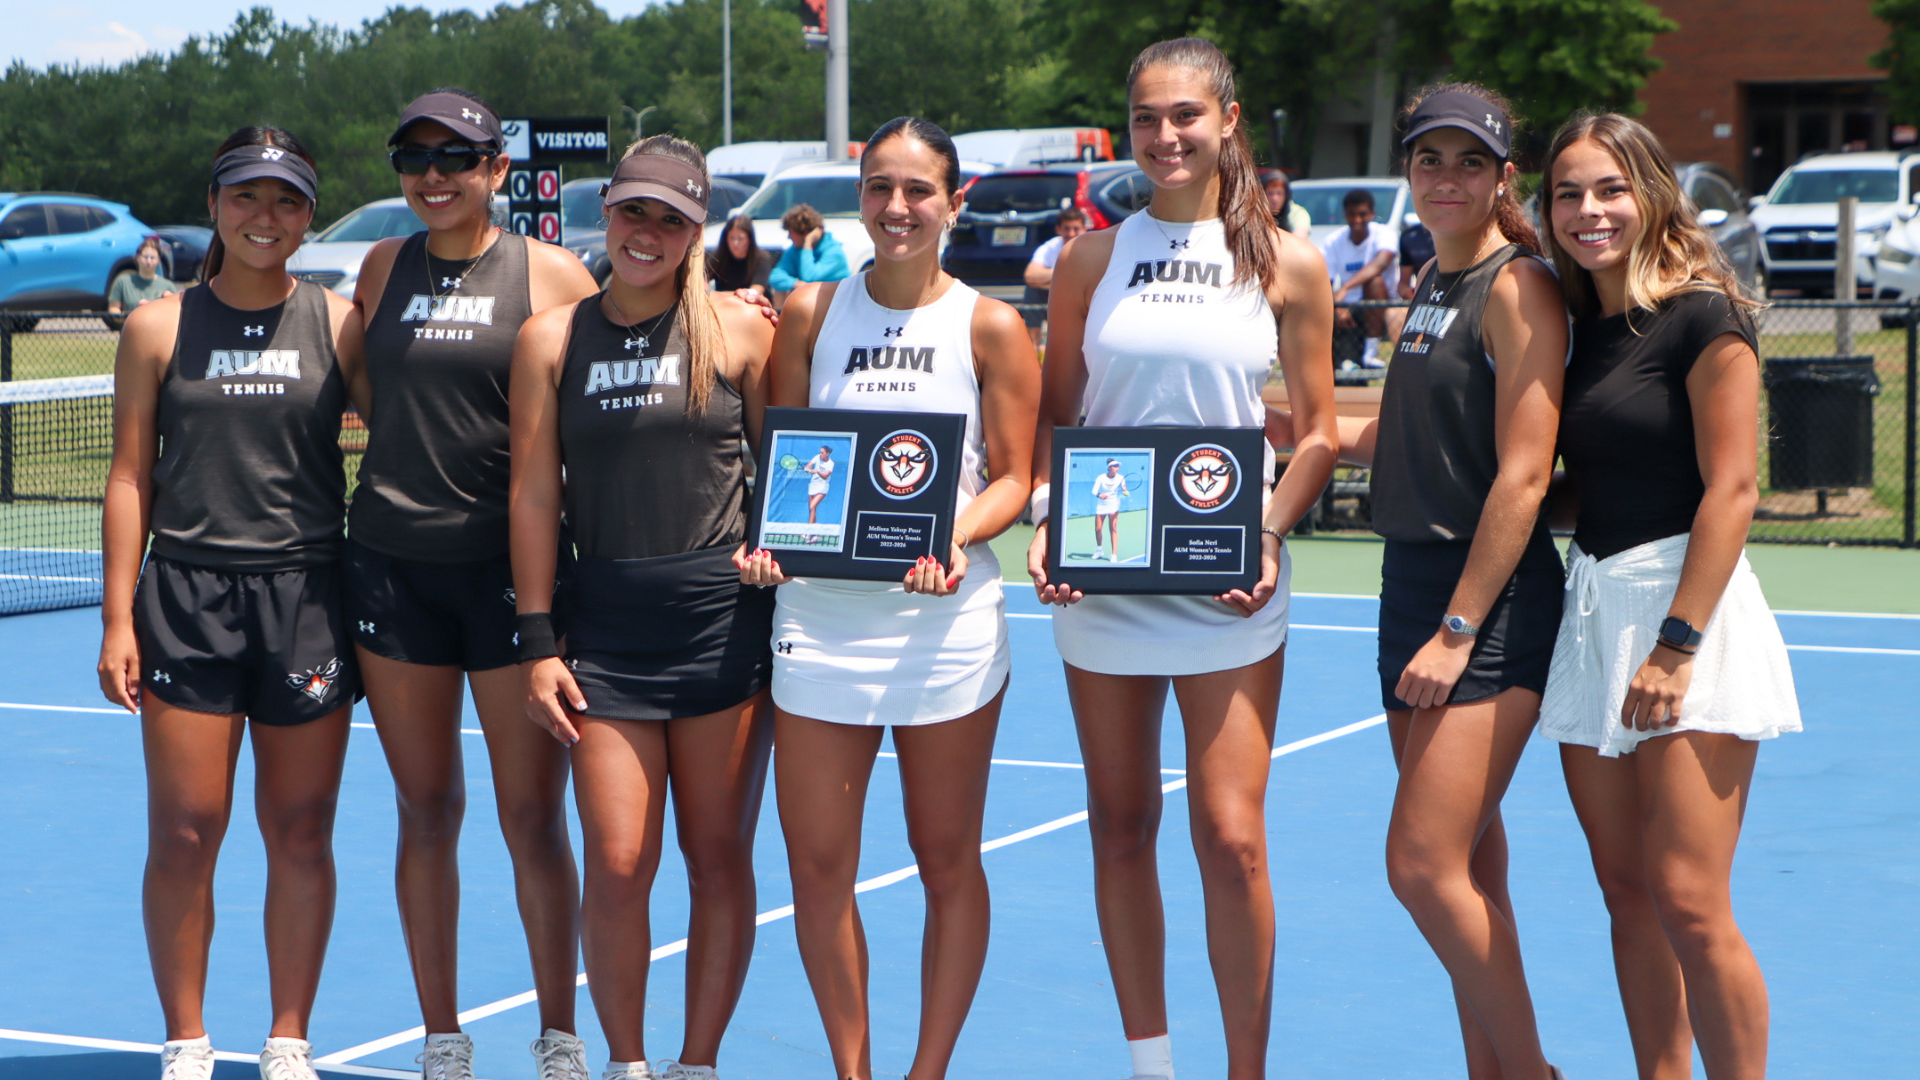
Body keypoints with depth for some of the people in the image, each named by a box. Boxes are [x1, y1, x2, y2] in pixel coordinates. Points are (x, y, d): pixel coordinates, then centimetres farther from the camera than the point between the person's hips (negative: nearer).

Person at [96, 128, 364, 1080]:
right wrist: (118, 618, 0)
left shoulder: (340, 325, 4)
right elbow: (130, 476, 5)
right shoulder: (159, 329, 4)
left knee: (301, 832, 4)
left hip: (308, 598, 0)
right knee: (184, 833, -1)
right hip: (188, 595, 0)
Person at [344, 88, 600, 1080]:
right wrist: (415, 462, 11)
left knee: (532, 817, -1)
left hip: (512, 565, -3)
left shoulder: (550, 275, -1)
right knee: (426, 810, 8)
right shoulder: (384, 268, 10)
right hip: (392, 560, 3)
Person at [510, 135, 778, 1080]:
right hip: (606, 625, 1)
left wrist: (782, 571, 2)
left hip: (723, 615, -1)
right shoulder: (553, 339, 7)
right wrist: (538, 643, 1)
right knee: (618, 865, -3)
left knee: (719, 858, 3)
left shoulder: (740, 330, 3)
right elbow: (534, 495, 5)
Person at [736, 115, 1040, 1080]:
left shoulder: (989, 327, 1)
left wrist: (955, 536, -19)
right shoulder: (811, 314, 7)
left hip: (945, 622, -2)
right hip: (819, 612, 2)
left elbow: (1013, 476, 0)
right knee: (817, 864, 1)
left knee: (947, 862, 6)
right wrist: (767, 538, -9)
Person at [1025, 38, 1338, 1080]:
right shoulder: (1094, 258, 6)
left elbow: (1319, 433, 4)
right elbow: (1053, 417, 10)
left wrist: (1269, 533, -11)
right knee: (1120, 828, 9)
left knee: (1231, 839, -6)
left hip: (1227, 587, -2)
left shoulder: (1286, 263, 2)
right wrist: (1045, 524, -7)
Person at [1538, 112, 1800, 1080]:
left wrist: (1677, 644, -18)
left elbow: (1730, 488, -13)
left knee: (1687, 904, -11)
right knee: (1627, 896, 8)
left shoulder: (1701, 316, -8)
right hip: (1591, 608, 7)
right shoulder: (1576, 328, 14)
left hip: (1687, 602, -7)